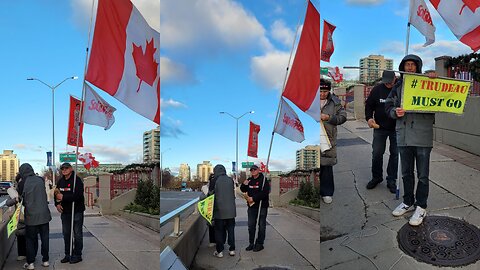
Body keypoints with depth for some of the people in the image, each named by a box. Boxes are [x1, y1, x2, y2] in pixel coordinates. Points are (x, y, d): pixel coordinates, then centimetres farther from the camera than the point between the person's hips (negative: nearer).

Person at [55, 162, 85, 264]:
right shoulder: (60, 181, 10)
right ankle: (68, 255, 23)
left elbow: (77, 195, -24)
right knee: (66, 233, 13)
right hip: (65, 211, 7)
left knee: (77, 234, 1)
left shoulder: (77, 180, -13)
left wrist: (63, 197, -23)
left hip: (77, 211, -7)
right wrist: (57, 203, -1)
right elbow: (57, 194, 16)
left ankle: (77, 255, 10)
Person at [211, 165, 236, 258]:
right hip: (230, 210, 3)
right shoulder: (230, 180, 0)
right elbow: (233, 195, 8)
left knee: (219, 231, 7)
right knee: (231, 230, 13)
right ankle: (232, 249, 17)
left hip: (219, 210, -3)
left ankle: (219, 251, 10)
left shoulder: (215, 180, -9)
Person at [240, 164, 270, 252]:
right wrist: (244, 185, -3)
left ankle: (259, 244, 9)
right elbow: (243, 190, 20)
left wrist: (253, 198, -21)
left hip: (262, 205, -6)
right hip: (252, 205, 6)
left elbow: (265, 192, -19)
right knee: (251, 225, 10)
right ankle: (251, 243, 18)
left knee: (261, 225, 2)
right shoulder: (249, 180, 10)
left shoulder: (263, 180, -9)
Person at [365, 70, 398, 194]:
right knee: (376, 153, 3)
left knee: (395, 153, 6)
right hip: (380, 127, 1)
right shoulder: (377, 89, -2)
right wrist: (369, 118, -10)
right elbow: (369, 105, 5)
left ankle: (391, 180, 18)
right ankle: (376, 177, 23)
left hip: (396, 128, -1)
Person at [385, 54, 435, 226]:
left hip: (422, 136, -3)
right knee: (406, 173, 15)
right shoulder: (398, 86, 11)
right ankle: (408, 202, 30)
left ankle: (421, 207, 14)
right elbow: (388, 106, 11)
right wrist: (395, 112, -11)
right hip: (403, 136, 4)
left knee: (422, 175, 3)